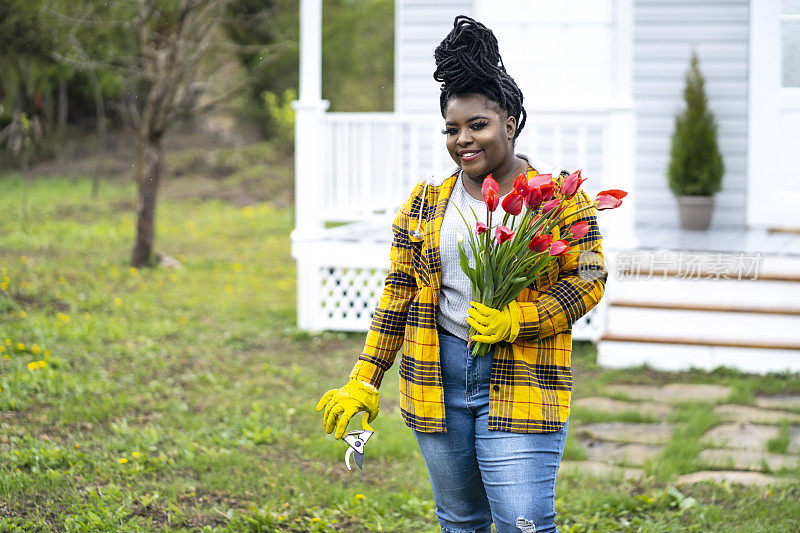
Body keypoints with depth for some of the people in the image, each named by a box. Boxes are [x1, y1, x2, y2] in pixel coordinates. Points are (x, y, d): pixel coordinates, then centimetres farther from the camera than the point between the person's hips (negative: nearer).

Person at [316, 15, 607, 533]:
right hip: (439, 378, 4)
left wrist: (517, 321, -18)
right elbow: (399, 294, 11)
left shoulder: (560, 198, -1)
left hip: (521, 381, -4)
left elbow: (589, 278, -4)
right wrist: (364, 381, 6)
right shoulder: (425, 203, 10)